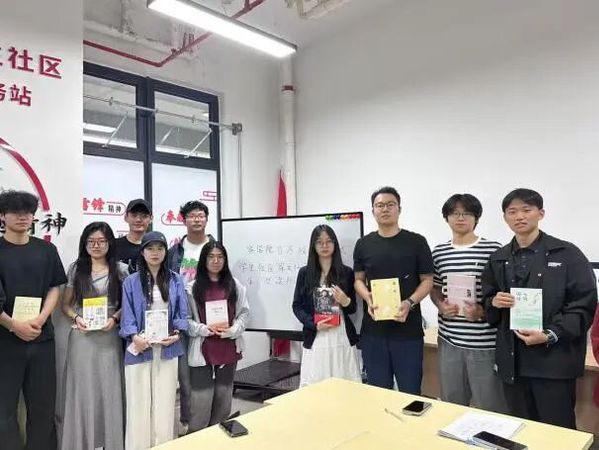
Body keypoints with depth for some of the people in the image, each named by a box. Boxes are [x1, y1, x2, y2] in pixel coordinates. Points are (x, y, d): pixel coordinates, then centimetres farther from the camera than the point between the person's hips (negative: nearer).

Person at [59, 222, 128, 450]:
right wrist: (76, 318, -9)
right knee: (82, 390, 6)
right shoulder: (75, 269, 5)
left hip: (109, 337, -1)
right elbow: (65, 304, 9)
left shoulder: (121, 269, 1)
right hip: (81, 337, 1)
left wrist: (115, 318, -12)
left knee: (109, 389, 4)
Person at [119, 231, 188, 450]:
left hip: (167, 348, 1)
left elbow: (182, 312, 5)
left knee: (164, 402, 7)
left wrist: (176, 334, -10)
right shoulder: (131, 282, 2)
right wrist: (135, 337, -18)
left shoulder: (175, 280, 5)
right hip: (140, 348, -1)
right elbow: (127, 314, -2)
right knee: (139, 403, 5)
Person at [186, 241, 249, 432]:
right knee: (201, 401, 0)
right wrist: (205, 329, -18)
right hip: (202, 350, -3)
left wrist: (232, 330, -11)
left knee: (224, 398, 15)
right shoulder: (192, 287, -4)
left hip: (228, 348, 3)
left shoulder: (235, 285, 5)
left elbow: (244, 313, 5)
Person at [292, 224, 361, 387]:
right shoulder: (305, 273, 3)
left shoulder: (346, 272, 4)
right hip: (315, 339, 0)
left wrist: (346, 302, -13)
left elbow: (353, 308, 10)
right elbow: (297, 306, 5)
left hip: (342, 338, 1)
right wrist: (314, 324, -10)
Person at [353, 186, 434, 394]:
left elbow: (427, 280, 1)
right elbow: (358, 280, 10)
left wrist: (410, 303, -16)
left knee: (410, 390, 8)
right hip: (373, 330, 2)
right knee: (378, 392, 13)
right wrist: (368, 299, -11)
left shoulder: (416, 242, 0)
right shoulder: (363, 244, 6)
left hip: (408, 330, -2)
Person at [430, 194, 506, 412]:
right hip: (449, 339, 4)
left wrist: (483, 311, -16)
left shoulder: (494, 250, -5)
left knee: (490, 407, 8)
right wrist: (441, 306, -4)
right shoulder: (439, 252, 6)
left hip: (485, 342, -3)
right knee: (451, 405, 17)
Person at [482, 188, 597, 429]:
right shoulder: (498, 259, 10)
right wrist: (494, 302, -7)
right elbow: (487, 303, 16)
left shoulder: (567, 254, -3)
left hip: (554, 360, -4)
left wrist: (550, 335, -18)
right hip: (512, 361, 4)